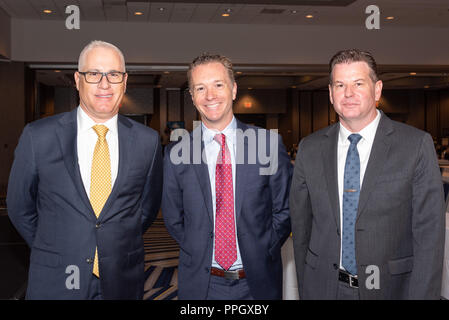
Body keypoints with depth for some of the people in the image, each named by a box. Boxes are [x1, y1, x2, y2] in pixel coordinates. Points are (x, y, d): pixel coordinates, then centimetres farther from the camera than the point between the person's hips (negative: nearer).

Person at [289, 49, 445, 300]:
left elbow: (429, 232, -9)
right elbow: (301, 225, 4)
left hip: (392, 287, -2)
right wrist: (305, 289, 5)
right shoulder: (310, 149, 0)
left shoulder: (417, 145, -8)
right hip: (324, 287, 2)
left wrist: (422, 295, -14)